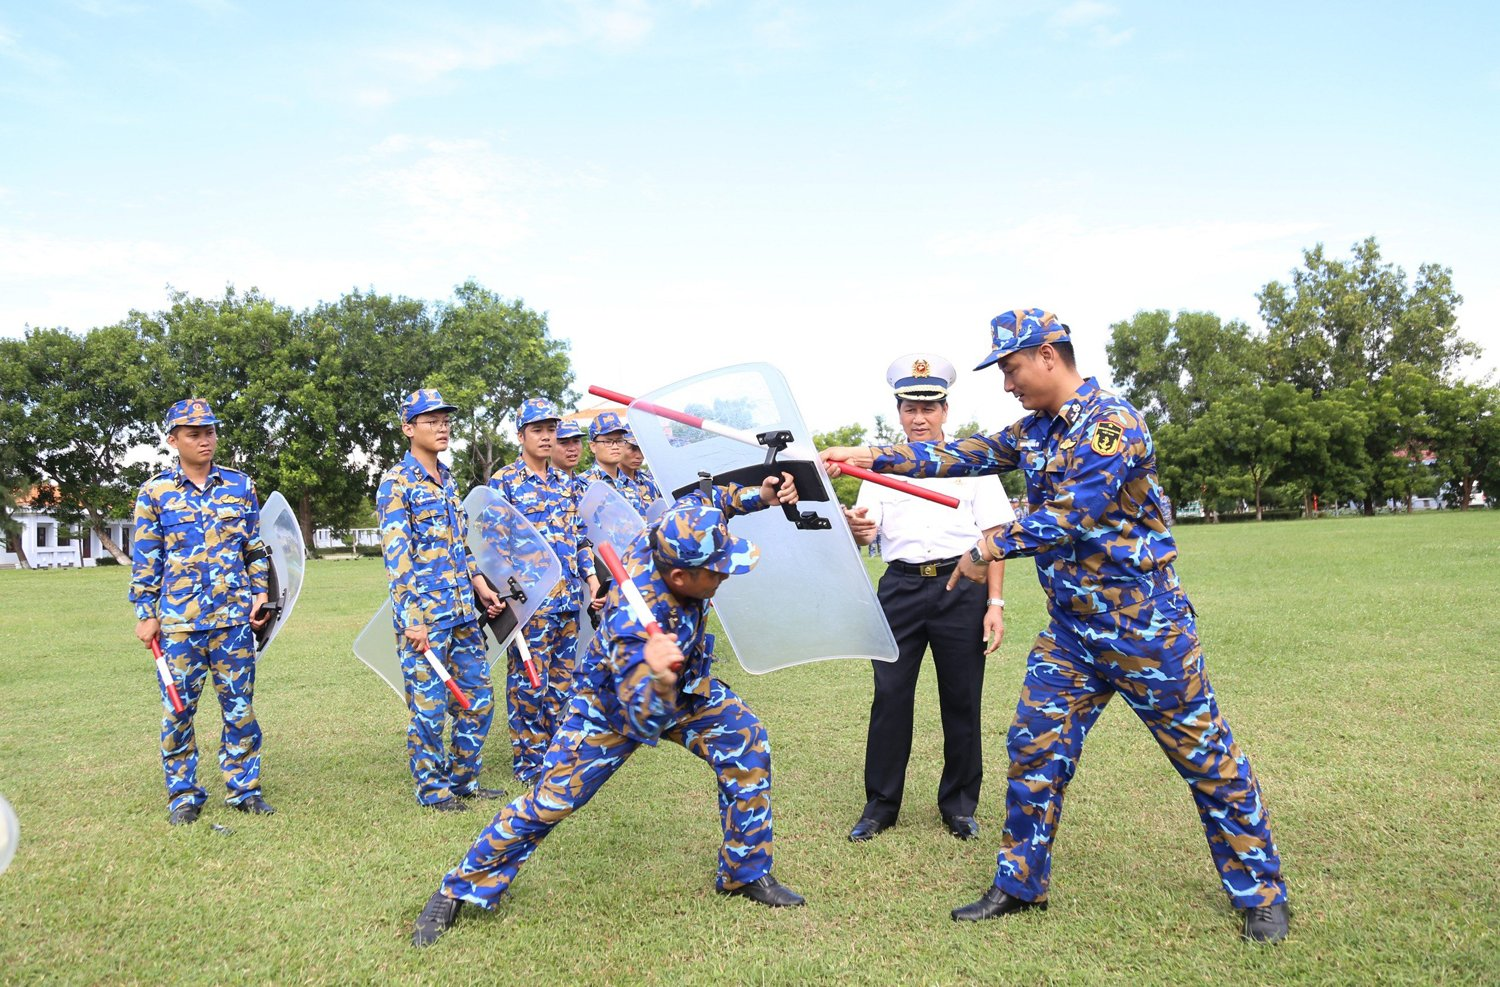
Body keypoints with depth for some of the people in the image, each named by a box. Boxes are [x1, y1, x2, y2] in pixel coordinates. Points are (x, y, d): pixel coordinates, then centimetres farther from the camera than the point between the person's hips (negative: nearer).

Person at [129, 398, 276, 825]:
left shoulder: (240, 485, 6)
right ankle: (183, 796, 18)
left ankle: (244, 787, 18)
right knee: (178, 709, 5)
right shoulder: (155, 492, 2)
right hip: (177, 618, -1)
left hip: (234, 616, 1)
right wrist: (145, 614, 0)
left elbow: (256, 547, 12)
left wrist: (260, 593, 4)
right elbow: (145, 559, 3)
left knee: (239, 705, 6)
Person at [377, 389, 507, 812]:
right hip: (425, 614, -7)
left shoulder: (447, 479, 14)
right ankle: (432, 788, 17)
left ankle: (464, 779, 25)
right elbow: (396, 556, -14)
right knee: (429, 705, 2)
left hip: (463, 610, 8)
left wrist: (480, 586, 11)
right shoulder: (396, 483, -8)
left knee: (478, 696, 11)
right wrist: (412, 618, -18)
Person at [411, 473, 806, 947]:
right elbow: (645, 718, -51)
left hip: (687, 686, 6)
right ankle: (460, 889, 16)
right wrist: (660, 678, -71)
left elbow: (701, 498, -3)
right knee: (550, 800, -6)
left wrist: (761, 495, -16)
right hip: (615, 702, -6)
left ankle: (746, 873, 12)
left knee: (747, 745, -7)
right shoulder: (634, 620, -45)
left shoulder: (670, 537, -27)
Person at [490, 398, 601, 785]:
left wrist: (591, 576, 10)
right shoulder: (504, 481, -2)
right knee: (529, 680, 0)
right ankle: (528, 762, 10)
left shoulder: (565, 482, 15)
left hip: (569, 595, 6)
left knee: (562, 679, 12)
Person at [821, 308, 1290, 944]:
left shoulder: (1112, 424, -18)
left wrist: (991, 547, -16)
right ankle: (1019, 885, 21)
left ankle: (1261, 894, 22)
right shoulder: (1034, 430, 8)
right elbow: (963, 455, 6)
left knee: (1206, 758, 5)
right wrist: (871, 456, -1)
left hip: (1143, 627, -7)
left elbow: (1071, 515, -24)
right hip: (1070, 629, 7)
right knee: (1034, 749, 7)